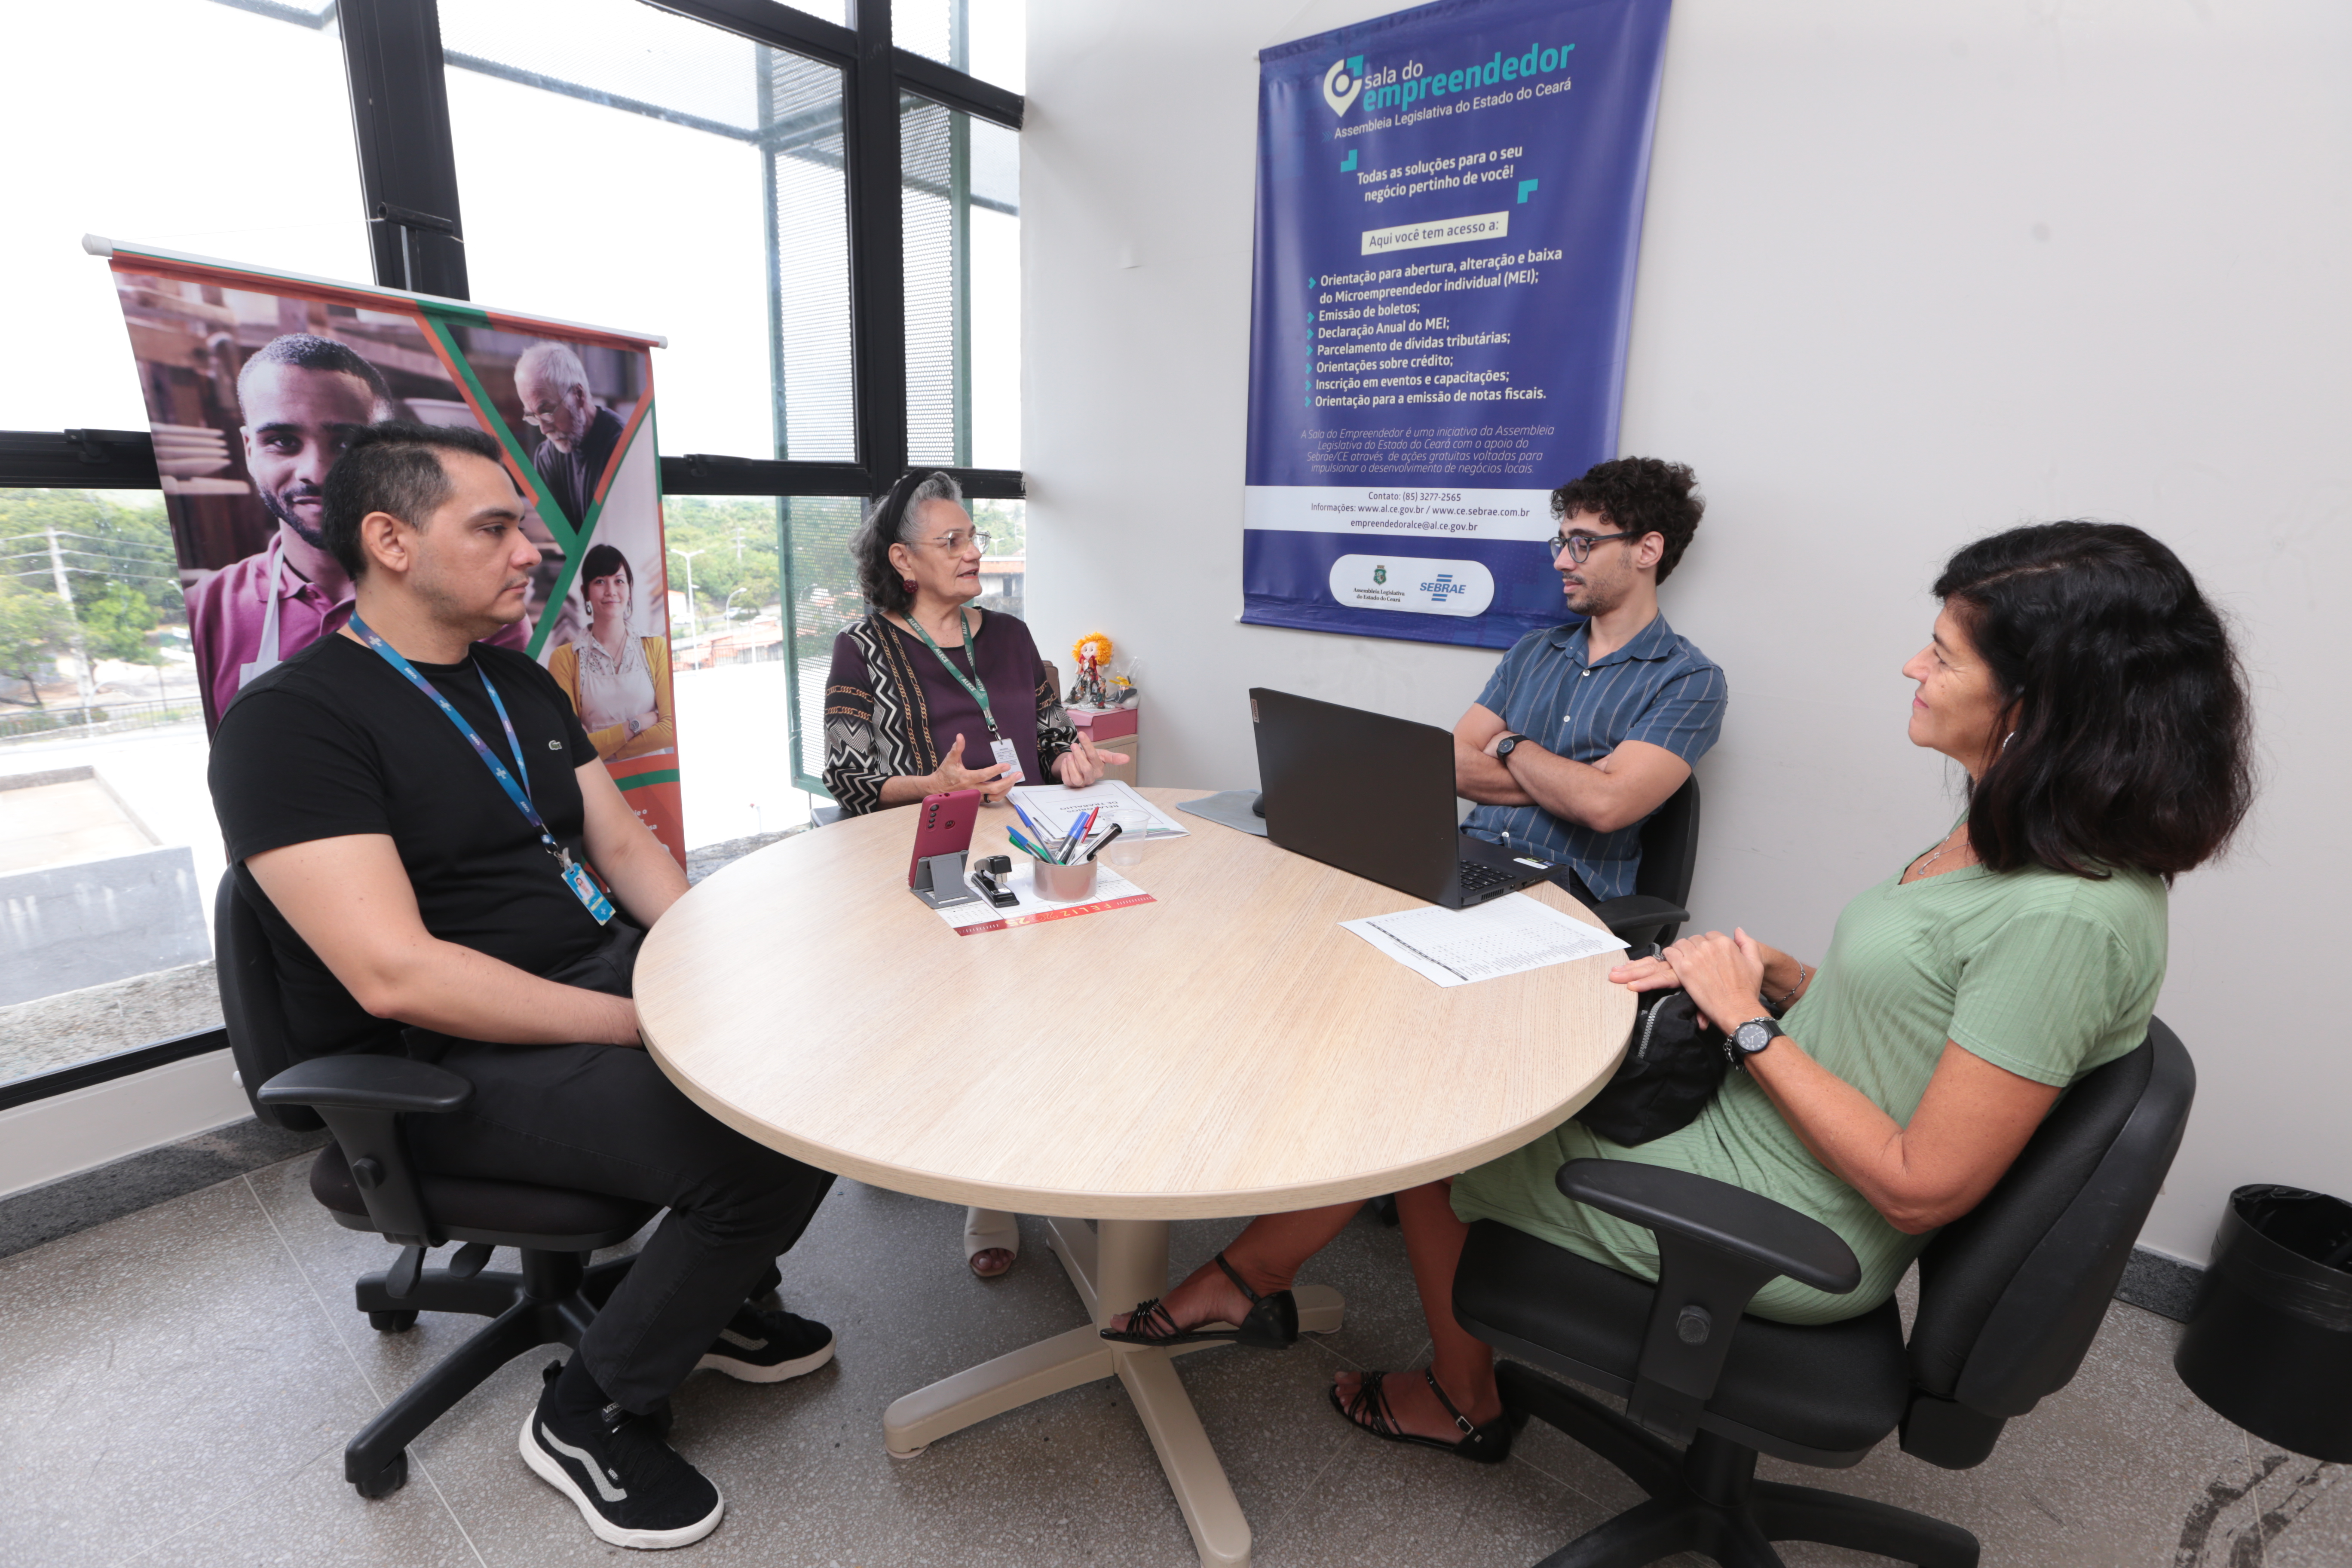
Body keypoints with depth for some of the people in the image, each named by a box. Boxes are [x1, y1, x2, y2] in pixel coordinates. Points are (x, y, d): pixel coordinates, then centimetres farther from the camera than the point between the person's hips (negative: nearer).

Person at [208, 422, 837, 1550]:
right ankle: (591, 1415, 1)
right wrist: (648, 1024, -23)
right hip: (454, 1067, -8)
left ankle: (719, 1295, 15)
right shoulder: (288, 721, -12)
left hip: (611, 976, 8)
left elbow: (624, 843, 13)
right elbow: (395, 973, -23)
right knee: (762, 1151, -27)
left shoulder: (520, 683, 14)